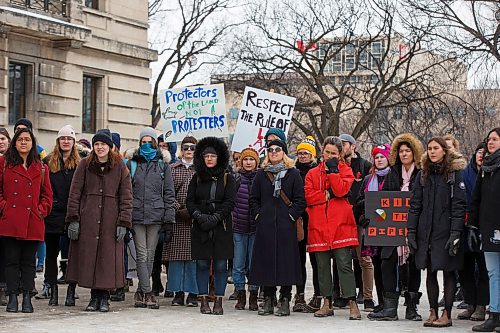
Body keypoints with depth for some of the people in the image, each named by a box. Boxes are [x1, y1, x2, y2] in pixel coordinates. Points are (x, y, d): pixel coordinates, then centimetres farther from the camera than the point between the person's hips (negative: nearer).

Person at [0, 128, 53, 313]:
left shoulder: (41, 167, 12)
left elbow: (47, 194, 14)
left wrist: (41, 211, 0)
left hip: (33, 222, 2)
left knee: (29, 261, 4)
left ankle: (27, 298, 8)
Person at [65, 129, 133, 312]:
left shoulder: (120, 167, 6)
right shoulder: (85, 165, 7)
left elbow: (126, 197, 4)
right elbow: (74, 193, 5)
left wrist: (123, 223, -4)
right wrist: (73, 219, -4)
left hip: (110, 221, -1)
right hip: (87, 220, 1)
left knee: (108, 258, -2)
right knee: (88, 256, 0)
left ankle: (104, 297, 8)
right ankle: (94, 296, 10)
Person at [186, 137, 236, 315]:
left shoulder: (227, 178, 4)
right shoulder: (197, 178, 11)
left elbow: (230, 202, -3)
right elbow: (190, 201, 6)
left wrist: (216, 217, -14)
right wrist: (199, 215, -12)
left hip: (222, 227, -2)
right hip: (200, 227, 2)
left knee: (221, 265, -2)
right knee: (202, 264, 1)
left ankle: (218, 302, 3)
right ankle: (204, 301, 6)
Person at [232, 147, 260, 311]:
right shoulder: (235, 179, 3)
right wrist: (231, 220, -1)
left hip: (256, 228, 0)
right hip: (238, 229, 1)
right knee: (238, 265, 3)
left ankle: (253, 297, 11)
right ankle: (240, 296, 12)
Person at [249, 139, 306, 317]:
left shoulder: (293, 174, 4)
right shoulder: (261, 174, 12)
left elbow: (300, 200, 0)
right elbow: (253, 199, 14)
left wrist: (291, 215, -8)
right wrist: (257, 215, 2)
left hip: (286, 225, -2)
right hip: (265, 225, 3)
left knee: (286, 260, -3)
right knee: (266, 260, 3)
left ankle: (285, 301, 3)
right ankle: (268, 300, 11)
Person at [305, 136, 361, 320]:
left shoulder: (345, 170, 8)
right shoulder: (313, 173, 15)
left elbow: (341, 190, -11)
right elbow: (308, 196, 2)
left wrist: (333, 170, -8)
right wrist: (328, 194, -7)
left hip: (340, 225, -3)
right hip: (319, 226, 3)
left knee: (344, 264, -8)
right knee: (322, 266, 7)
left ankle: (352, 303, -8)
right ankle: (327, 303, 14)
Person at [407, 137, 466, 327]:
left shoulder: (455, 173, -2)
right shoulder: (423, 175, 11)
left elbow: (459, 205, -8)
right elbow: (415, 205, 10)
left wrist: (455, 233, -15)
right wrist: (411, 231, 2)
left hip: (446, 231, -4)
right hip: (426, 232, 4)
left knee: (448, 272, 0)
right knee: (430, 272, 7)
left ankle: (447, 314, 4)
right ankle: (433, 312, 14)